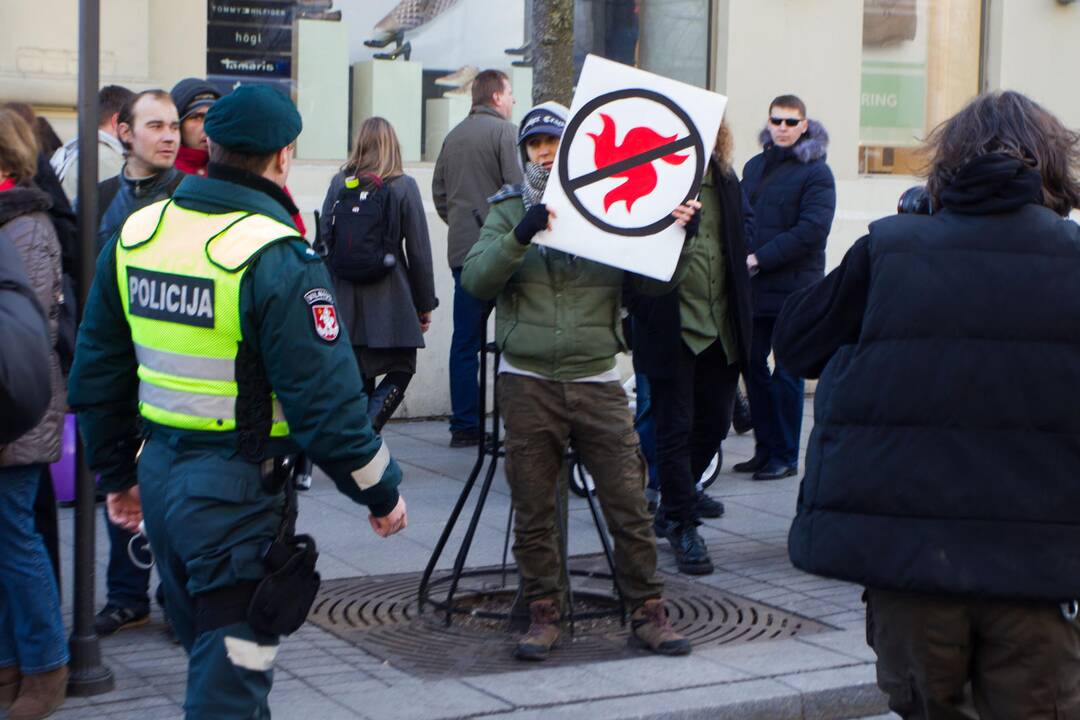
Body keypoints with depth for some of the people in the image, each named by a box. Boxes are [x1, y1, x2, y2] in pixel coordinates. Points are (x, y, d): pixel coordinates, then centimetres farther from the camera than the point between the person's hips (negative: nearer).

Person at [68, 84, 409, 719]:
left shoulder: (133, 234, 4)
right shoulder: (278, 257, -18)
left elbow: (96, 373, 12)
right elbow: (326, 397, -19)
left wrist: (117, 472, 23)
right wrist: (382, 492, -6)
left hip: (158, 475, 7)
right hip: (238, 489, -7)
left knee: (207, 646, 24)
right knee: (231, 669, 2)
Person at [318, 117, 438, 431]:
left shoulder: (339, 184, 2)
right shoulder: (403, 186, -5)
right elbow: (419, 250, -4)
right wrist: (425, 304, 4)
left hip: (346, 298, 3)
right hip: (391, 299, -3)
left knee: (358, 375, 12)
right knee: (401, 370, 7)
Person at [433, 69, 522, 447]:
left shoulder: (452, 137, 14)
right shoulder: (503, 131, -7)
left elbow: (439, 193, 18)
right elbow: (517, 187, -15)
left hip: (461, 251, 6)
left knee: (465, 339, 7)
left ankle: (464, 424, 9)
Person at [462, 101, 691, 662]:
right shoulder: (508, 211, 7)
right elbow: (476, 279, -8)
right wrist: (520, 236, -23)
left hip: (598, 381, 0)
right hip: (528, 382, 0)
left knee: (629, 504, 0)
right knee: (533, 511, 6)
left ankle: (647, 611, 13)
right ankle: (544, 613, 19)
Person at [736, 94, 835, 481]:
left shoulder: (816, 172, -5)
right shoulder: (754, 166, 15)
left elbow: (812, 230, -15)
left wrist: (759, 258, -18)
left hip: (794, 291, -6)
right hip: (754, 288, 6)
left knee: (786, 375, 0)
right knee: (753, 368, 10)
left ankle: (785, 457, 8)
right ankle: (765, 449, 21)